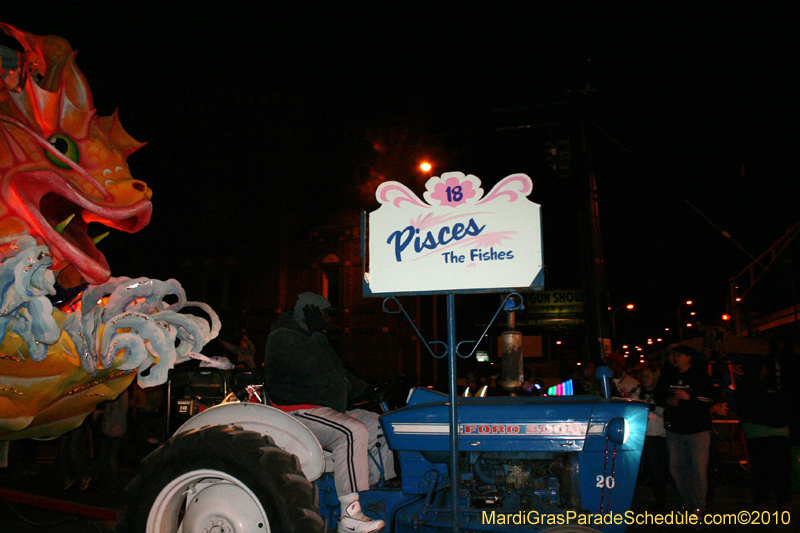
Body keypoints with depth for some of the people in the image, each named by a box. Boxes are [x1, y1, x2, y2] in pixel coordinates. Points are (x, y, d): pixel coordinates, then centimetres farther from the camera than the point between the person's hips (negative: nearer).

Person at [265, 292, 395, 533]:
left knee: (379, 426, 5)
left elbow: (340, 374, 26)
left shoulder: (314, 339, 23)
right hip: (297, 413, -10)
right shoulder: (281, 337, -8)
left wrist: (367, 390, 12)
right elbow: (304, 364, -28)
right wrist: (317, 333, -14)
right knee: (353, 432, -31)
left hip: (329, 410, 10)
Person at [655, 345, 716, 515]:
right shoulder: (667, 377, 8)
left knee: (699, 468, -4)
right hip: (674, 430, 4)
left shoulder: (702, 377, -4)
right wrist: (667, 400, -5)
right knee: (676, 467, 7)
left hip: (698, 429, -4)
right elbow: (657, 397, 15)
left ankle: (699, 507, 9)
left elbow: (709, 401, -11)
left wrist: (690, 398, -23)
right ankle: (688, 504, 22)